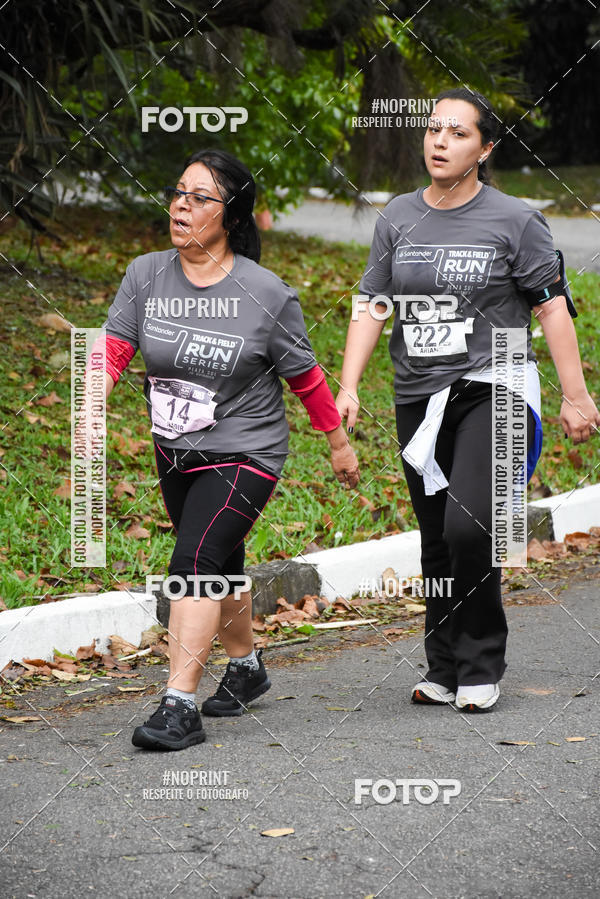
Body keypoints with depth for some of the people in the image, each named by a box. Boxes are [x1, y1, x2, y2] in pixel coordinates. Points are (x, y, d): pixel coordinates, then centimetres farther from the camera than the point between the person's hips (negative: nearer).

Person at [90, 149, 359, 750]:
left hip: (243, 454, -6)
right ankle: (245, 667, 47)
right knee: (219, 566, 22)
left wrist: (339, 445, 7)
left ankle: (179, 707, -23)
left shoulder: (266, 294, -14)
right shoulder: (146, 276, -5)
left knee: (195, 562, -21)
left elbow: (305, 377, -3)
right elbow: (113, 348, -12)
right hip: (175, 454, 6)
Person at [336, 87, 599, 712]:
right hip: (419, 398, 4)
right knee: (438, 543, 8)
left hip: (490, 390, -4)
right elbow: (371, 308, 10)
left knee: (469, 526, -20)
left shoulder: (514, 221, -2)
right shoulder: (397, 219, 8)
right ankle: (444, 668, 21)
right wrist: (348, 389, -1)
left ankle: (480, 667, -5)